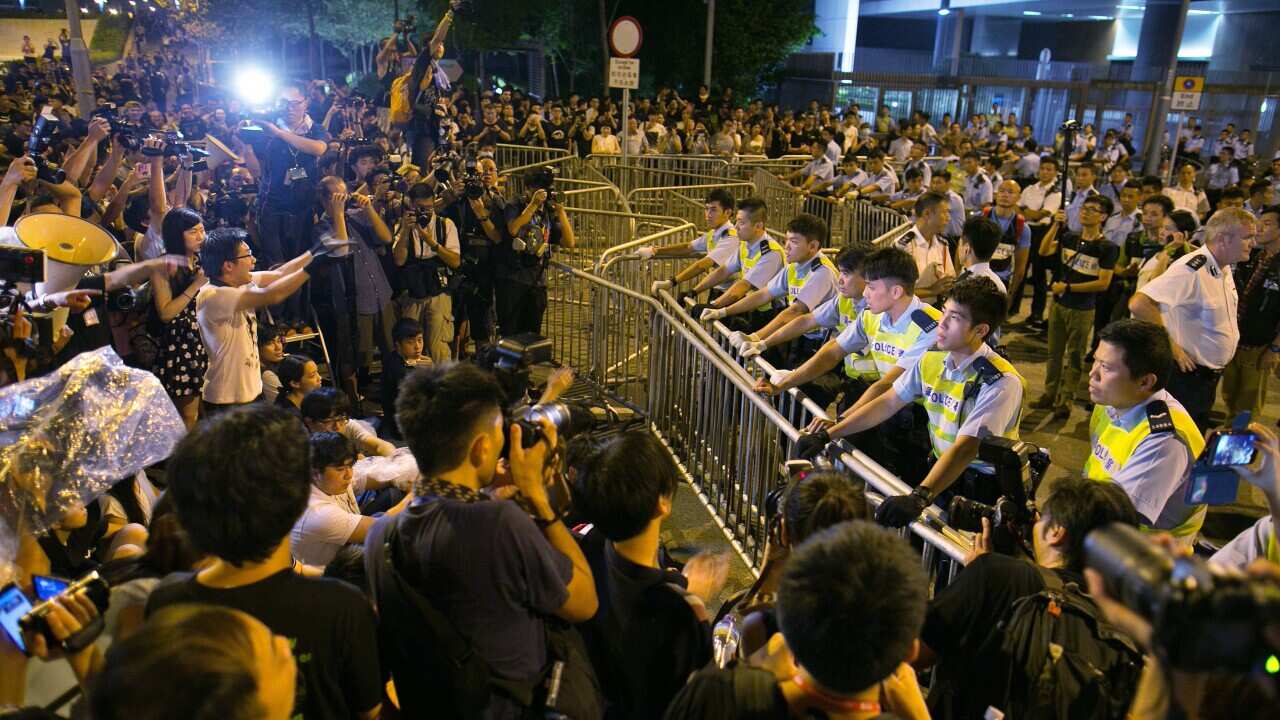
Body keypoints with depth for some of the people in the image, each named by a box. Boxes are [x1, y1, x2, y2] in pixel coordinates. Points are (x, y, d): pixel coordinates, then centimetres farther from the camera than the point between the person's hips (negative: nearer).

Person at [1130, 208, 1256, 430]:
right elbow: (1138, 304, -35)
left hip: (1210, 377, 9)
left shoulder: (1225, 268, 7)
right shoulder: (1190, 270, -24)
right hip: (1186, 376, -9)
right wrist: (1170, 346, -27)